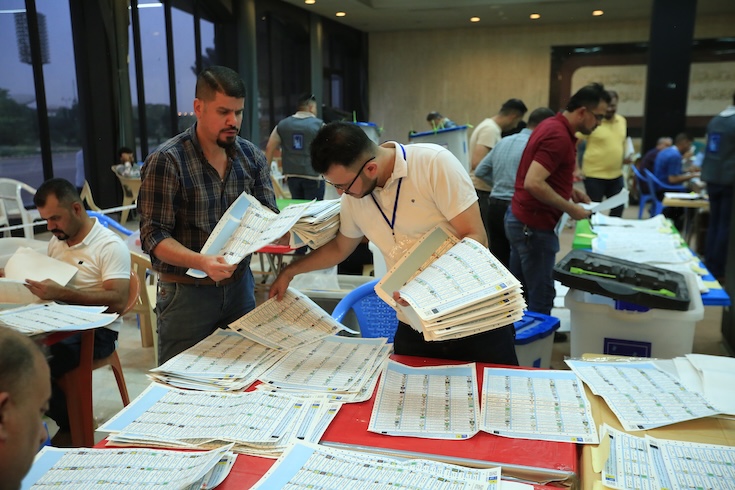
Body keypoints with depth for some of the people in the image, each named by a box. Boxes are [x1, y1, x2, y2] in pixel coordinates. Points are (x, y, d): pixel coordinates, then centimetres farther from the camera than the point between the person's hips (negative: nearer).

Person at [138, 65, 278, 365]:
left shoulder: (252, 157, 2)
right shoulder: (166, 162, -12)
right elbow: (154, 237, -15)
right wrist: (202, 262, -31)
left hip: (240, 286, 5)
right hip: (186, 292, -4)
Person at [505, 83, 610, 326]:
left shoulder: (554, 125, 11)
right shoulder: (559, 136, -21)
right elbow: (533, 183, -28)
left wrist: (571, 191, 11)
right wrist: (570, 209, -19)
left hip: (520, 218, 10)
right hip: (534, 225, -10)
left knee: (519, 293, 18)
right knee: (541, 298, 0)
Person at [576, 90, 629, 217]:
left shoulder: (622, 121, 8)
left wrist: (625, 157, 6)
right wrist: (576, 168, -16)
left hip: (616, 175, 6)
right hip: (594, 175, -6)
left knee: (618, 208, 13)